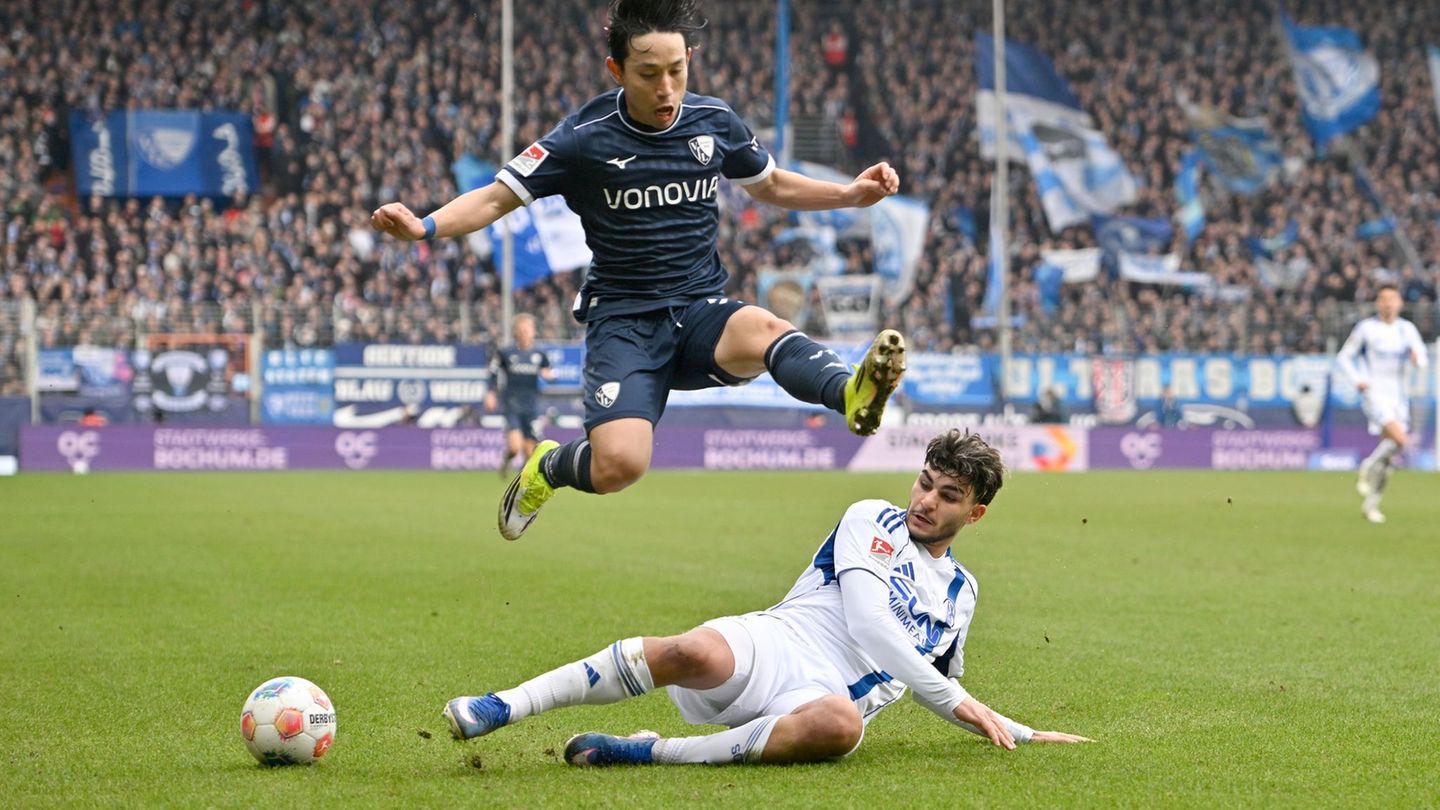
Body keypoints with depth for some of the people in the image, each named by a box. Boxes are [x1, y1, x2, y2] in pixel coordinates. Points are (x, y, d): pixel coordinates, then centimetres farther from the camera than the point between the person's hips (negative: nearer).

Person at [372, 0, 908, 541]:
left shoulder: (715, 123, 4)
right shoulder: (585, 138, -7)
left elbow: (771, 186, 23)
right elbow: (496, 198, -4)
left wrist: (853, 194, 9)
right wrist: (423, 227, -23)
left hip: (703, 311, 2)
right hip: (623, 319, -2)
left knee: (763, 331, -35)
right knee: (619, 465, -24)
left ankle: (852, 394, -64)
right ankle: (549, 467, 11)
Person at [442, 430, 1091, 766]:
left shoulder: (960, 592, 25)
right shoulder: (871, 521, 10)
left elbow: (943, 690, 39)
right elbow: (867, 622, -4)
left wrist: (1022, 733, 34)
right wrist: (954, 700, -4)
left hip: (826, 694, 2)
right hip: (769, 648, -2)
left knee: (840, 723, -40)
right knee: (695, 651, -39)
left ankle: (653, 752, -31)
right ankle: (500, 708, -31)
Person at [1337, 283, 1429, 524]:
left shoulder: (1407, 329, 8)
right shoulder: (1366, 328, -2)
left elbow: (1422, 360, 4)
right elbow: (1344, 357, 4)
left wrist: (1417, 357, -20)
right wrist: (1357, 379, -13)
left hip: (1398, 396, 5)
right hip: (1374, 393, -5)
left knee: (1391, 453, 4)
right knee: (1399, 438, -26)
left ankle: (1371, 504, 16)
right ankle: (1367, 470, -3)